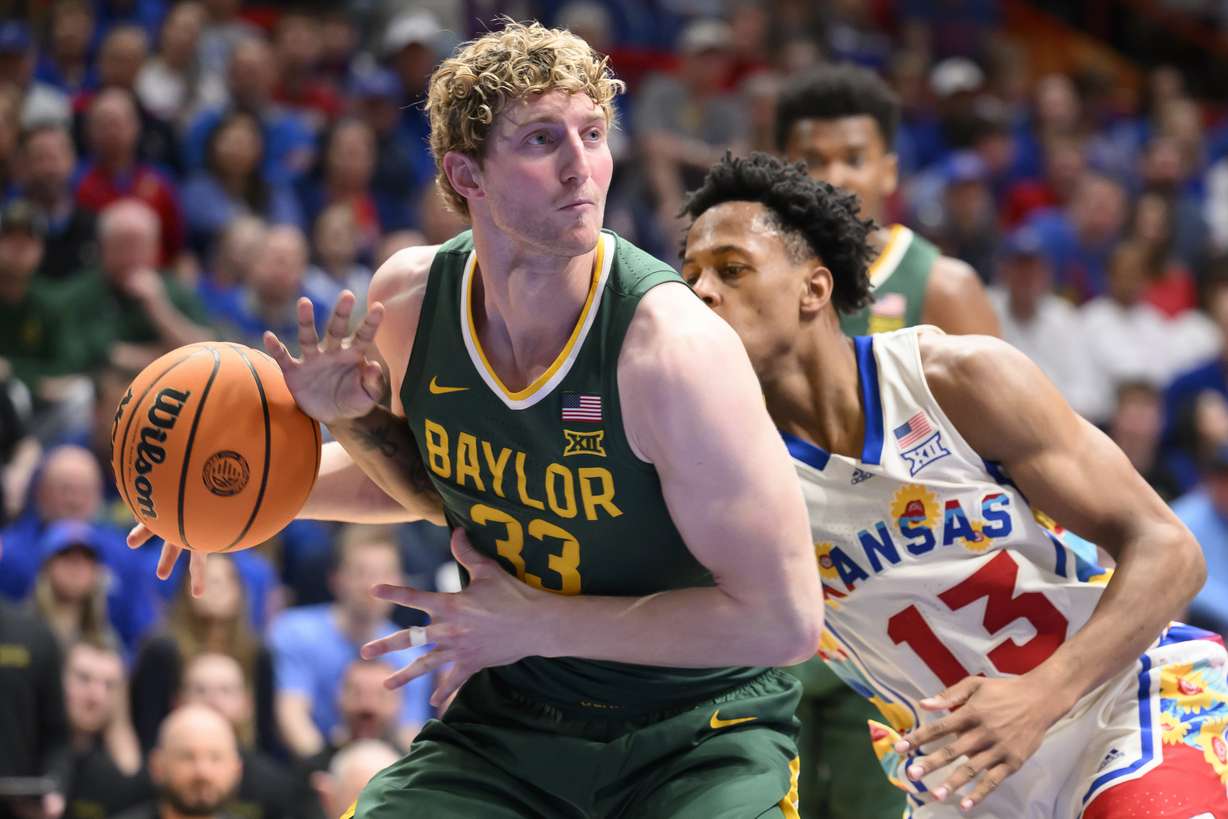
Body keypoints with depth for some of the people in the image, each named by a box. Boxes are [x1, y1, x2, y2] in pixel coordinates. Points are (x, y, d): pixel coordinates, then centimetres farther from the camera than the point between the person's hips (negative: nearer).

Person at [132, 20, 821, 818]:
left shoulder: (668, 343, -22)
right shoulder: (411, 293, -4)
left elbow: (782, 618, -22)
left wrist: (535, 624, -18)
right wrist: (349, 423, -3)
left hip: (698, 735, -5)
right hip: (512, 718, 5)